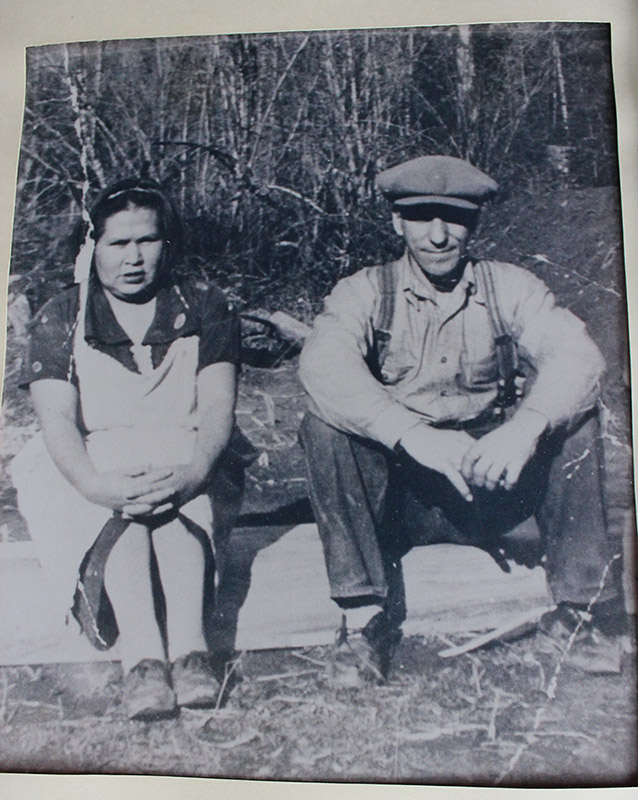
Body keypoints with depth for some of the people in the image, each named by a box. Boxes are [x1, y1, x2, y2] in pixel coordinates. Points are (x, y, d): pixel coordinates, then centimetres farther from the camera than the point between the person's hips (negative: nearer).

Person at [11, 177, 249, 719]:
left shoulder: (204, 308, 6)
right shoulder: (61, 319, 6)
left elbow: (218, 406, -8)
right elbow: (58, 419, -8)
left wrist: (194, 470, -31)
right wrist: (94, 484, -30)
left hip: (184, 460, 0)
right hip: (92, 467, 0)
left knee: (175, 489, -35)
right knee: (124, 502, -35)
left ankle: (189, 645, -46)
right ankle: (142, 656, -46)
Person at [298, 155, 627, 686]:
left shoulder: (509, 288, 3)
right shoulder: (366, 292, -1)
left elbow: (578, 356, -15)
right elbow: (322, 364, -23)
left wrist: (525, 426, -35)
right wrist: (415, 435, -36)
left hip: (491, 489, 1)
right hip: (398, 497, -1)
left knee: (573, 413, -20)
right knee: (325, 422, -26)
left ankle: (582, 604, -11)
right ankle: (365, 615, -23)